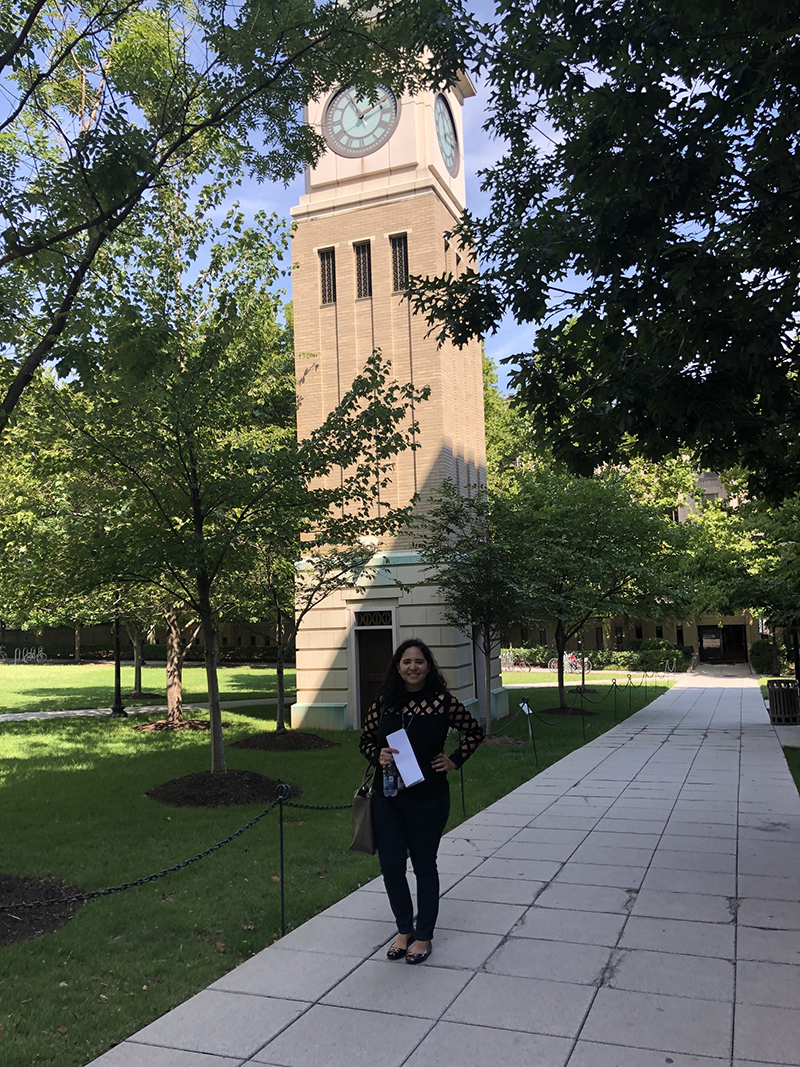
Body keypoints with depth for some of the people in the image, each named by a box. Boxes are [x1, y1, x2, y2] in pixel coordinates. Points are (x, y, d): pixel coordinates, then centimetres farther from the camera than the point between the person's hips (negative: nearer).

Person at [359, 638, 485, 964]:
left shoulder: (442, 701, -9)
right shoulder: (384, 702, 0)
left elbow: (475, 732, 4)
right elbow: (367, 739, 11)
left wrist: (454, 761, -2)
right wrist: (378, 756, -8)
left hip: (428, 798, -3)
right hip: (387, 796, 3)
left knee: (424, 866, 12)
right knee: (390, 867, 7)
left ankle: (424, 935, 30)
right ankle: (404, 929, 31)